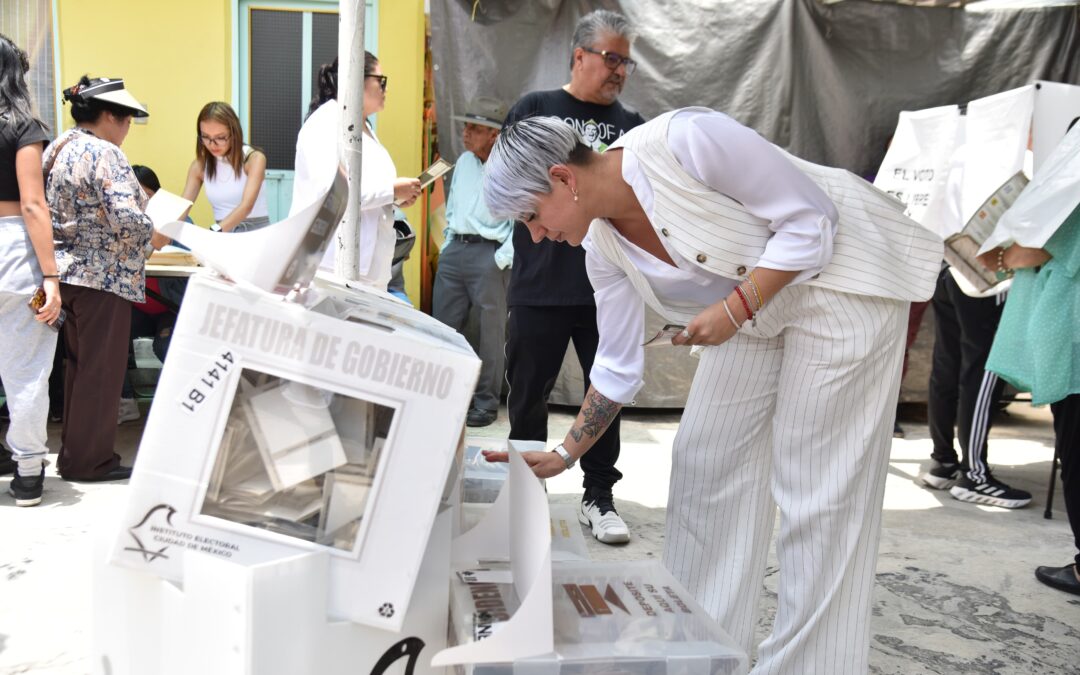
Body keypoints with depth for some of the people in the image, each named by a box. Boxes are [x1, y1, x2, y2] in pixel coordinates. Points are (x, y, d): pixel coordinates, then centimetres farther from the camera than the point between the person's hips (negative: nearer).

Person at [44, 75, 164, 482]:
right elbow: (126, 218, -24)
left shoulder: (57, 148, 13)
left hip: (69, 270, 9)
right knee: (101, 370, 1)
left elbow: (68, 213, 16)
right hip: (102, 276, -9)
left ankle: (73, 453, 26)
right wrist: (152, 236, -6)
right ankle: (89, 460, 10)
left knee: (80, 365, 17)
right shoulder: (104, 153, -15)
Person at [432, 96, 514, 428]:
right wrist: (447, 245, 16)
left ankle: (486, 403, 12)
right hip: (454, 251, 7)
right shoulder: (463, 162, 14)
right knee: (443, 326, 10)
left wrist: (502, 260, -14)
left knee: (490, 332, 1)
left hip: (488, 254, -7)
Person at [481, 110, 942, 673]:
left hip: (837, 273, -7)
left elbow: (812, 220, -21)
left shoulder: (683, 140, -27)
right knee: (704, 467, 7)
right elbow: (618, 367, 4)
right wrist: (565, 454, 6)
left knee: (818, 489, -5)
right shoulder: (604, 244, -5)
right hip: (750, 314, 7)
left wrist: (736, 308, -26)